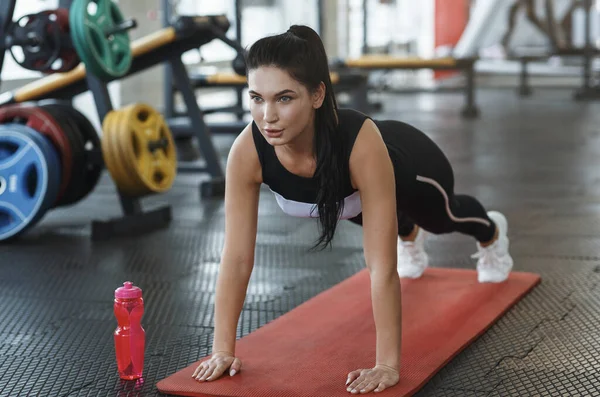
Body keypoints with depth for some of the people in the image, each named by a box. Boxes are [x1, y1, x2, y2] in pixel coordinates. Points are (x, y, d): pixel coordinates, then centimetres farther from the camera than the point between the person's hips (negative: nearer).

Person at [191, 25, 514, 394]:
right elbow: (237, 257, -32)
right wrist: (223, 349, -32)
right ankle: (410, 237, 75)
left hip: (409, 164, -2)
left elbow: (382, 266, -47)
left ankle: (492, 233, 70)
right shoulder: (247, 151, -40)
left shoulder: (362, 144, -50)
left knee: (444, 218, 33)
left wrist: (388, 364, -46)